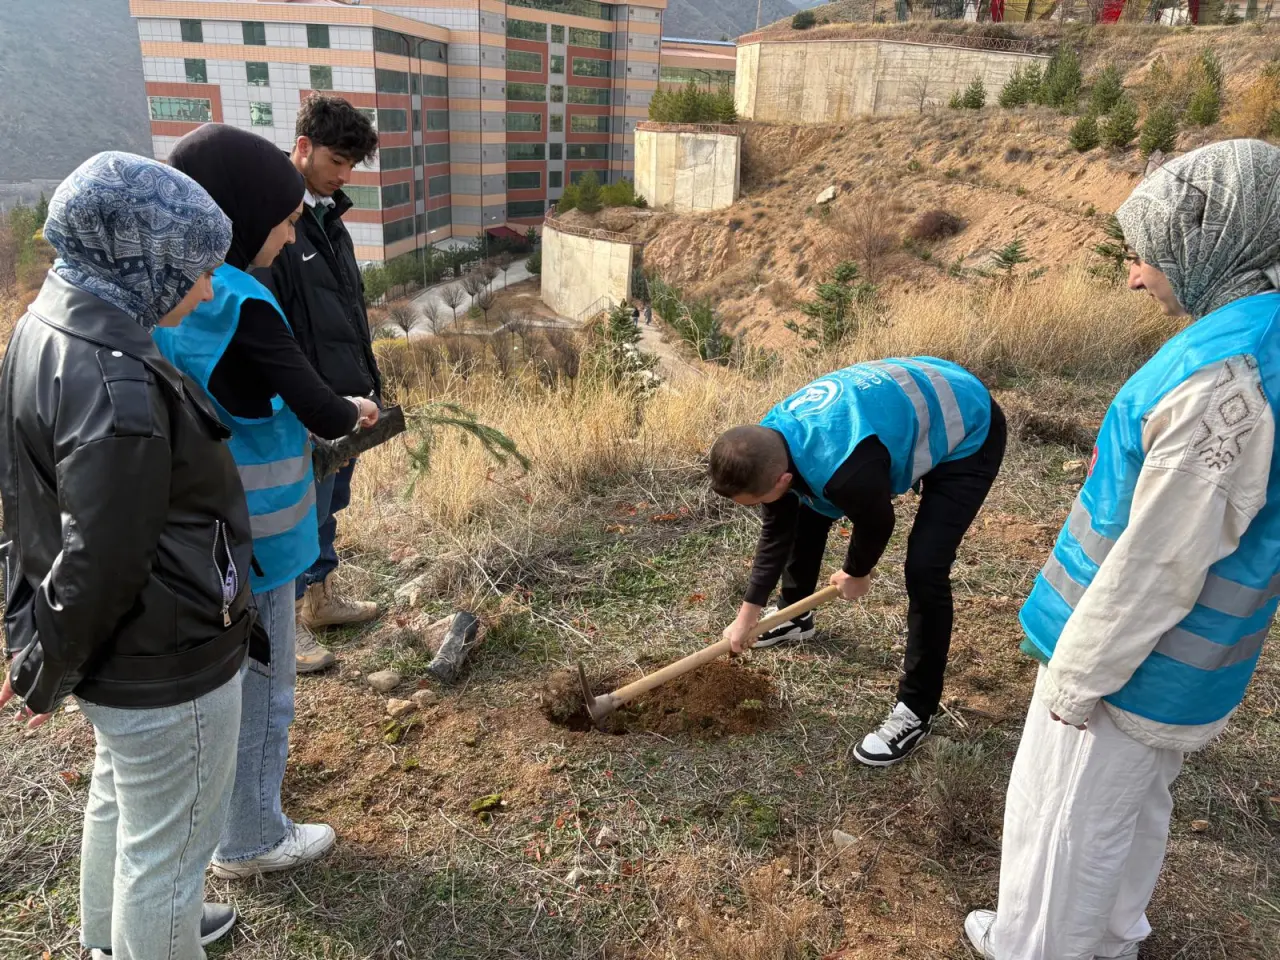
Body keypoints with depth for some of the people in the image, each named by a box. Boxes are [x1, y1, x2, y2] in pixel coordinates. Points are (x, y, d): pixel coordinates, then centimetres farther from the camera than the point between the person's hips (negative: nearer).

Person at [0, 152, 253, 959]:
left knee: (120, 801, 31)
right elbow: (100, 564, -25)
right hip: (166, 666, -10)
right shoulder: (118, 392, -30)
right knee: (169, 844, 12)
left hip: (121, 653, 10)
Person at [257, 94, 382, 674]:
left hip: (344, 401, 9)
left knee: (329, 506, 20)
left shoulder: (327, 215, 12)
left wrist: (366, 381, 17)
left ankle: (320, 597, 37)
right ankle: (289, 620, 21)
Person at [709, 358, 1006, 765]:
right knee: (806, 509, 12)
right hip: (907, 405, 8)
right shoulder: (770, 441, -16)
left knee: (924, 569, -20)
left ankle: (916, 710, -1)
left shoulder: (847, 472, -43)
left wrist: (856, 575, 3)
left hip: (968, 434, -8)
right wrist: (747, 614, 5)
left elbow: (877, 524, -19)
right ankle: (795, 615, 36)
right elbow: (776, 530, -1)